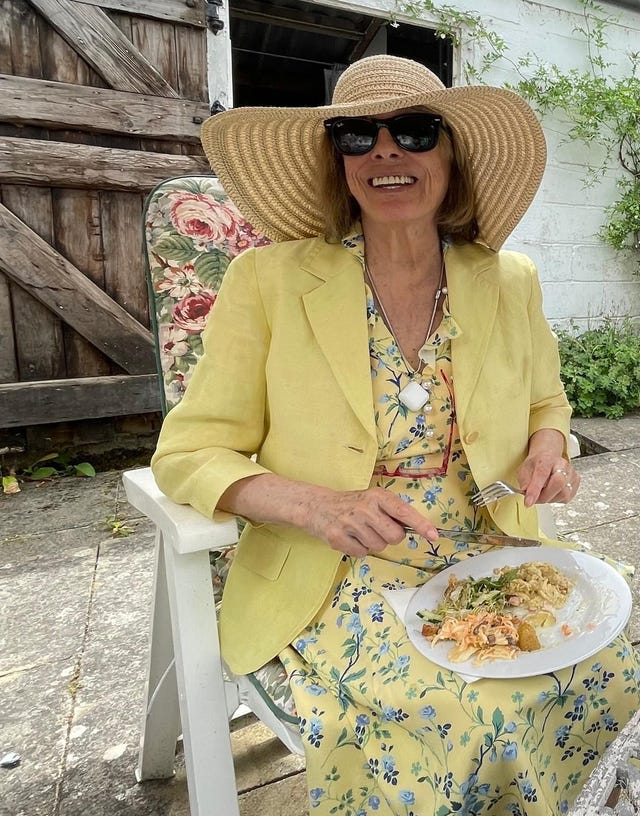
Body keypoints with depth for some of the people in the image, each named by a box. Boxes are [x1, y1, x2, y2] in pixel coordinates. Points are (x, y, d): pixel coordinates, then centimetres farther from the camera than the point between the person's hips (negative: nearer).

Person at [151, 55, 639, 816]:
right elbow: (187, 453, -7)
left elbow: (546, 403, 19)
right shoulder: (269, 280, -9)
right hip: (336, 586, -3)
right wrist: (316, 506, -25)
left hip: (489, 563, 4)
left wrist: (547, 449, -6)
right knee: (469, 711, -26)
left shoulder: (510, 281, 2)